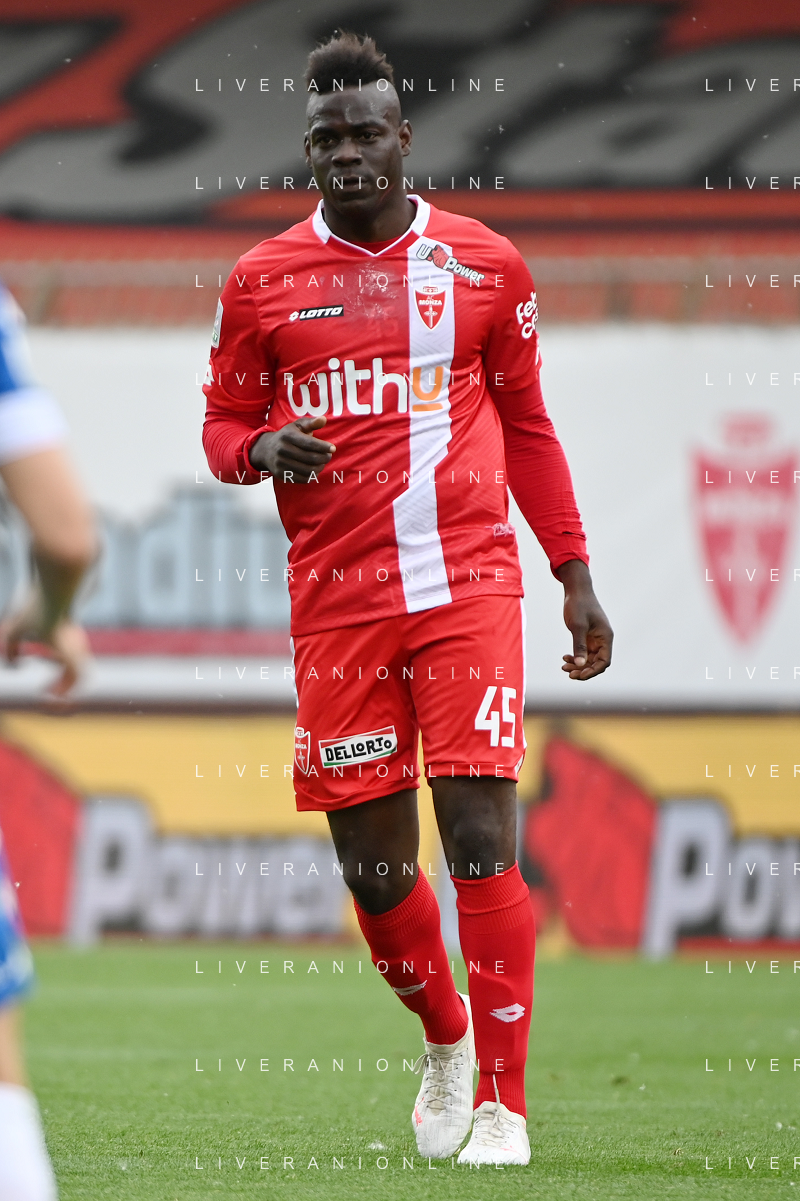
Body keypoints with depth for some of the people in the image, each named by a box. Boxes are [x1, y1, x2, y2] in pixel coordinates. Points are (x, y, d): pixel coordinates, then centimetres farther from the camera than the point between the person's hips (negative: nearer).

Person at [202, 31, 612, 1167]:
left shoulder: (485, 264, 6)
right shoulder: (263, 280, 6)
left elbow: (527, 427, 15)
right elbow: (223, 424, 13)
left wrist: (576, 574, 13)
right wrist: (263, 448, -11)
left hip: (468, 583, -1)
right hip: (337, 601, 1)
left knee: (481, 837, -12)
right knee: (373, 866, 5)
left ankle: (501, 1106, -6)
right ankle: (445, 1040, 33)